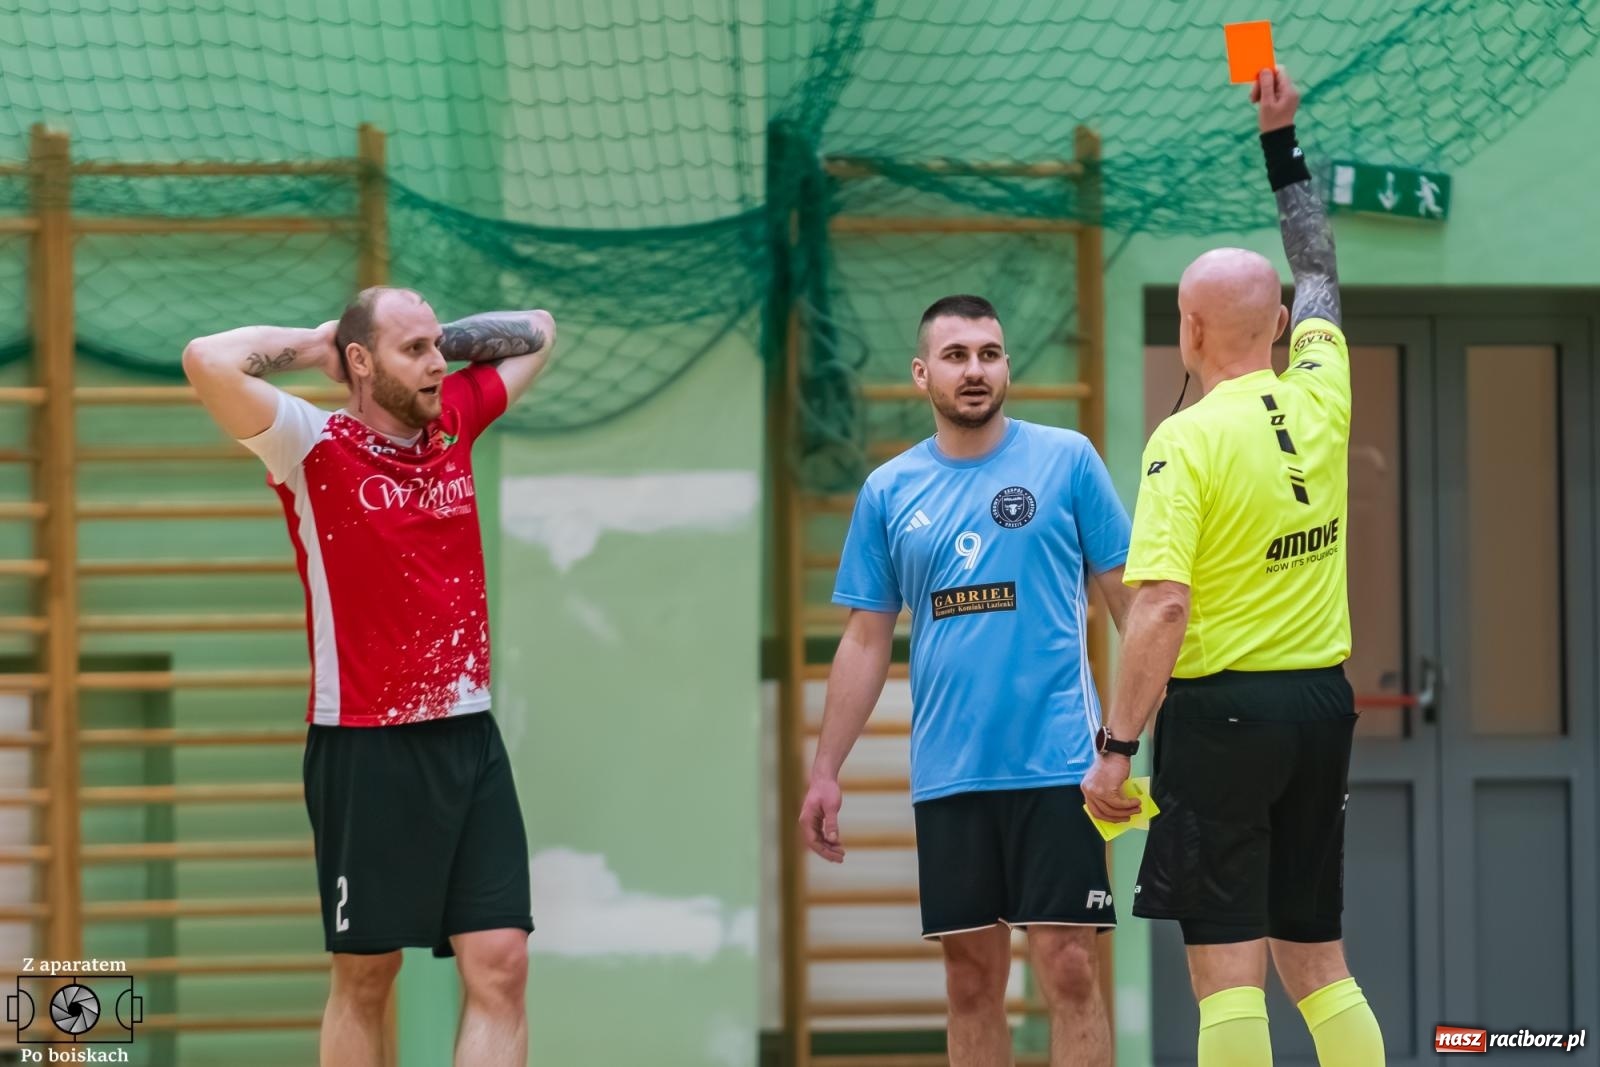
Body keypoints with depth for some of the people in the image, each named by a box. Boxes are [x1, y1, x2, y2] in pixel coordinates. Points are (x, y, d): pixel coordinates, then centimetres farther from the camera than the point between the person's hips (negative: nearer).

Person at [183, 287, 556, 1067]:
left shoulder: (455, 422, 9)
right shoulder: (317, 447, -8)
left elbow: (536, 332, 25)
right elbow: (210, 362, -25)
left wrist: (438, 336, 11)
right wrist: (309, 345, -8)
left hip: (468, 738, 5)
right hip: (367, 747, -5)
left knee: (500, 966, -3)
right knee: (365, 976, 4)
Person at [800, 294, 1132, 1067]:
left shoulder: (1066, 461, 1)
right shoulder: (888, 492, 9)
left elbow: (1131, 600, 2)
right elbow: (866, 642, 13)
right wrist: (824, 773, 8)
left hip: (1054, 764, -3)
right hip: (947, 774, 3)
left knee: (1067, 966, -7)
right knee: (971, 978, 6)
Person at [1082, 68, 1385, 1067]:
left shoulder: (1188, 441, -13)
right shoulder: (1320, 397, 4)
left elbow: (1162, 610, -19)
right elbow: (1321, 279, 25)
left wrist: (1117, 747, -14)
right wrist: (1283, 138, 32)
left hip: (1223, 709, -6)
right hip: (1323, 702, 6)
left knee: (1228, 967, -4)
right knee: (1316, 958, 13)